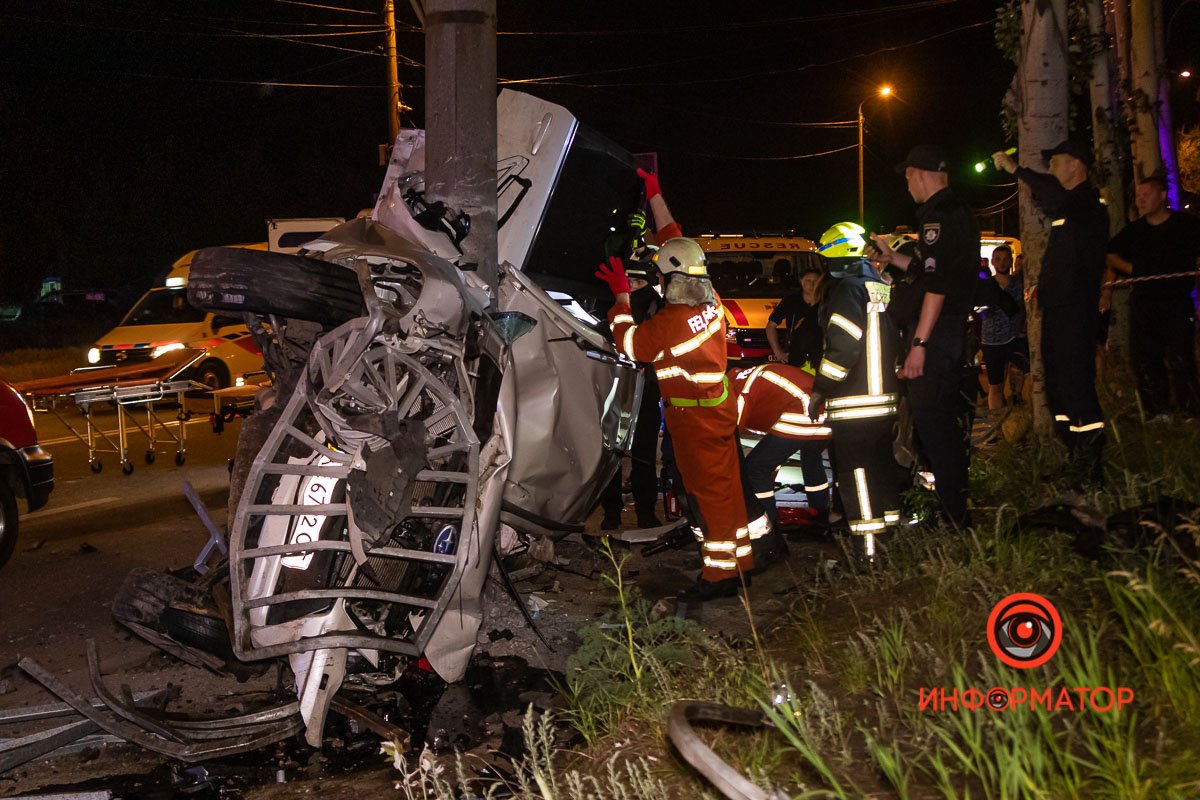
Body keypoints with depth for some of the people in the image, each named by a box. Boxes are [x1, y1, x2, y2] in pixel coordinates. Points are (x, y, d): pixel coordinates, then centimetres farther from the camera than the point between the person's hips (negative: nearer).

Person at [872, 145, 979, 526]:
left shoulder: (938, 215, -15)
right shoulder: (959, 211, 17)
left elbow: (937, 284, -23)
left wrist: (919, 343, -24)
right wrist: (892, 257, 31)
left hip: (937, 332, -11)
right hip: (955, 328, 11)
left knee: (930, 419, -9)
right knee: (944, 418, 18)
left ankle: (953, 516, -7)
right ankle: (959, 506, 28)